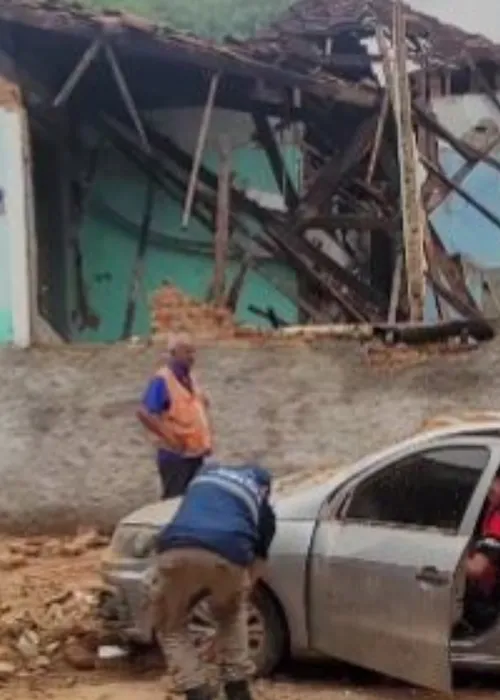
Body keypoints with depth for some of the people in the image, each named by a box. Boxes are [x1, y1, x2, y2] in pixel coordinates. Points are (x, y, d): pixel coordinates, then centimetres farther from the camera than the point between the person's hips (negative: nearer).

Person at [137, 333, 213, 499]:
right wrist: (169, 438, -21)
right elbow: (144, 413, -23)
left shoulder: (190, 379, 10)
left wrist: (206, 439, 14)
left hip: (195, 453, 8)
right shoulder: (162, 380, -16)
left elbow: (201, 408, 25)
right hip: (175, 455, -8)